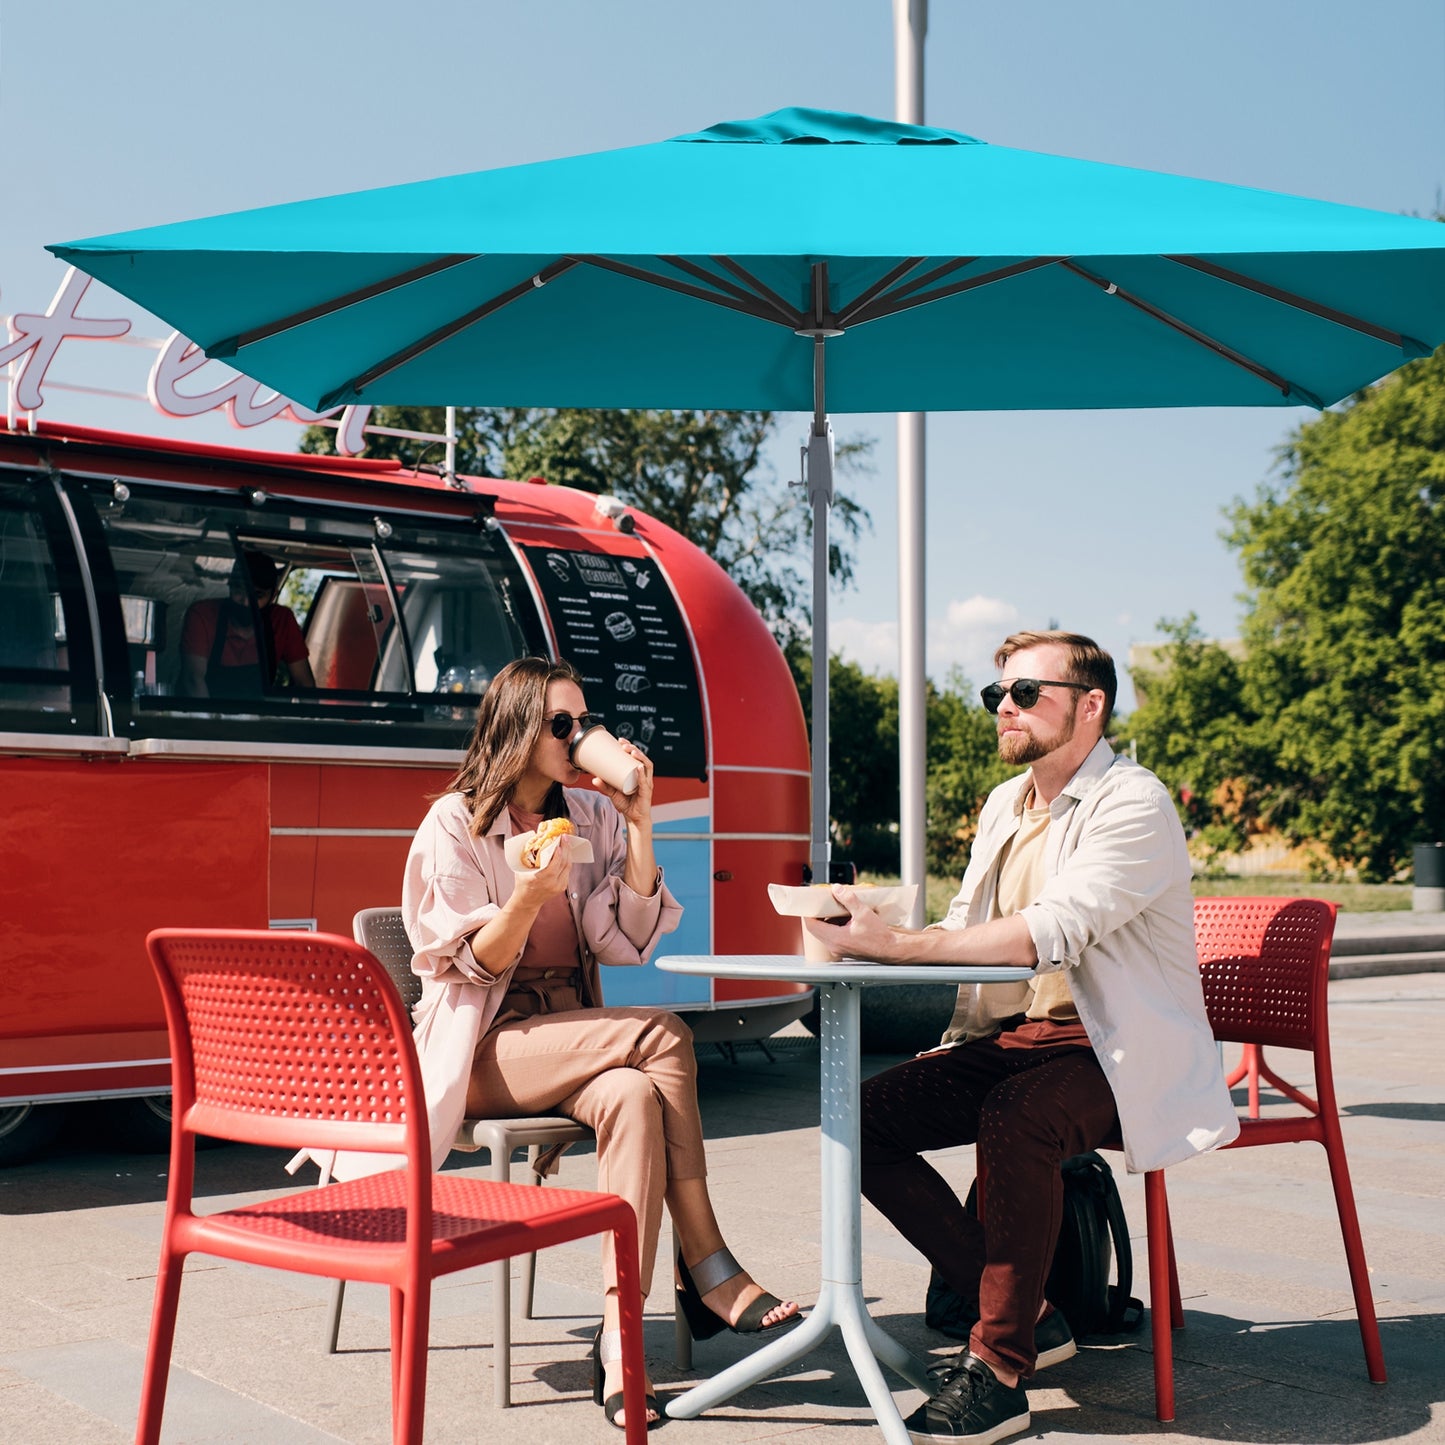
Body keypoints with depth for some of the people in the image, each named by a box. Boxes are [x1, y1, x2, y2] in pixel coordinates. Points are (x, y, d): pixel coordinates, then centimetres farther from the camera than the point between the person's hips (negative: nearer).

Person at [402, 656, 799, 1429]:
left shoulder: (592, 816, 9)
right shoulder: (454, 825, -4)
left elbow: (629, 944, 0)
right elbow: (471, 967, -8)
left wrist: (638, 827, -9)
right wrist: (527, 900, -27)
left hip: (575, 1044, 5)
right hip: (485, 1053, -5)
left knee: (634, 1095, -31)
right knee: (663, 1035, -28)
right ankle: (709, 1272, -22)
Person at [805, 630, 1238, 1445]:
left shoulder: (1134, 803, -12)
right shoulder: (1005, 805, 15)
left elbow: (1051, 932, -26)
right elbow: (965, 930, 14)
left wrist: (901, 944, -30)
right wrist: (872, 940, -7)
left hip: (1114, 1049, -8)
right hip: (1010, 1038, 8)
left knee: (1014, 1121, -37)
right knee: (867, 1118, -7)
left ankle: (999, 1374, -22)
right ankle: (1028, 1315, 2)